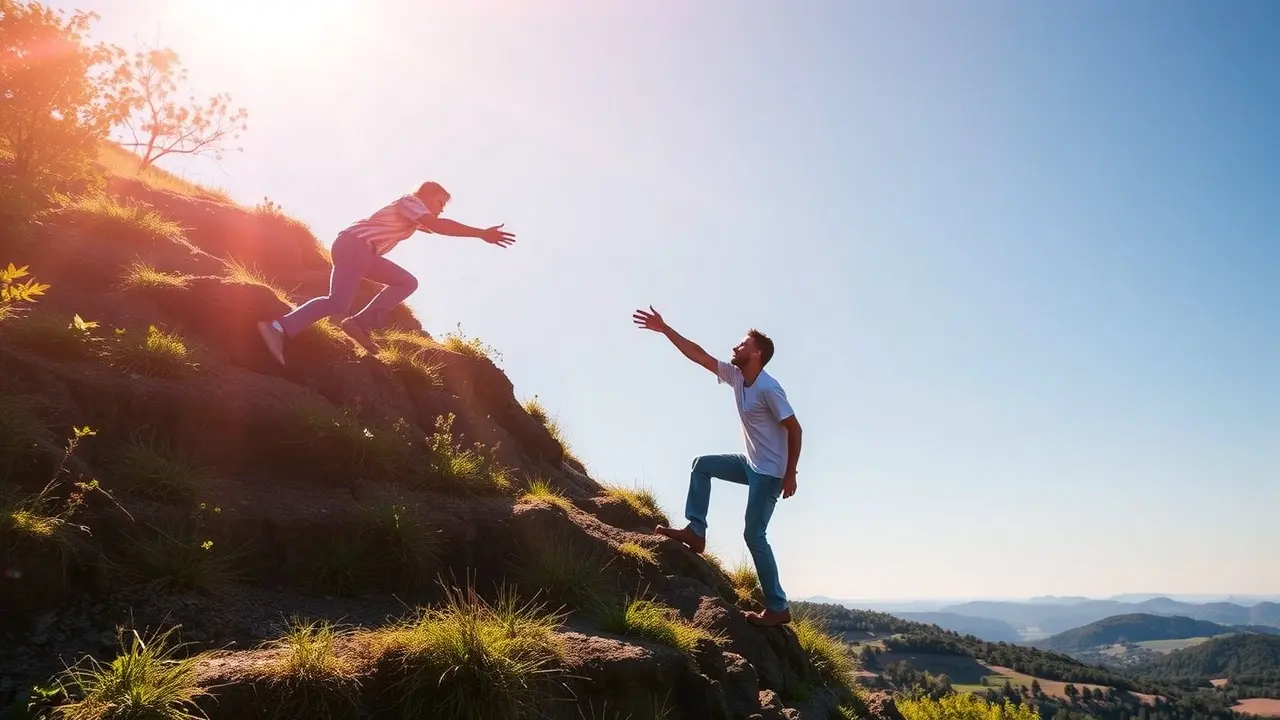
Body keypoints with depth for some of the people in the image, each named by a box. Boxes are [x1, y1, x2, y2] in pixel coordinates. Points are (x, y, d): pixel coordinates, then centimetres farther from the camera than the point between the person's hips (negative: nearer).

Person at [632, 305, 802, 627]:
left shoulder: (768, 389, -23)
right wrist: (664, 329, 1)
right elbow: (699, 355, 4)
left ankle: (778, 608, 0)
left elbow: (794, 429, -20)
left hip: (769, 472, -9)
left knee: (754, 535, -8)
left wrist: (790, 474, -20)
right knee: (702, 465, 14)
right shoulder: (735, 375, 1)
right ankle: (695, 532, 12)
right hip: (751, 463, 9)